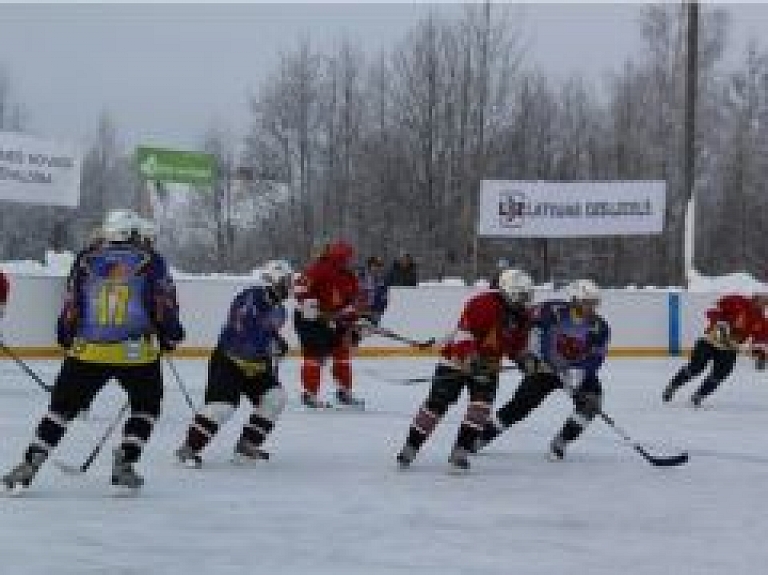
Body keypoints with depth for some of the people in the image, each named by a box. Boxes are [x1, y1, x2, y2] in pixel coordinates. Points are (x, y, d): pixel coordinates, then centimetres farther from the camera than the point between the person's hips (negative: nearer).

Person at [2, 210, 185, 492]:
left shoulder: (85, 261, 8)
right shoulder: (150, 262, 3)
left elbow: (70, 308, 9)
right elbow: (164, 306, 2)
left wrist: (67, 338, 23)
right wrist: (170, 336, 17)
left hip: (88, 351, 2)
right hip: (136, 351, -2)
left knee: (62, 406, 11)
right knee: (146, 405, 19)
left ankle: (30, 463, 3)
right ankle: (124, 462, 5)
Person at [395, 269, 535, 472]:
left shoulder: (522, 315, 1)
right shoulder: (484, 303, -23)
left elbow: (517, 345, 15)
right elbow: (464, 331, -29)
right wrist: (469, 358, -39)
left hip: (488, 365, 6)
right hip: (458, 358, -6)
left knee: (482, 403, -15)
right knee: (437, 402, -4)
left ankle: (460, 451, -11)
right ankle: (410, 447, 8)